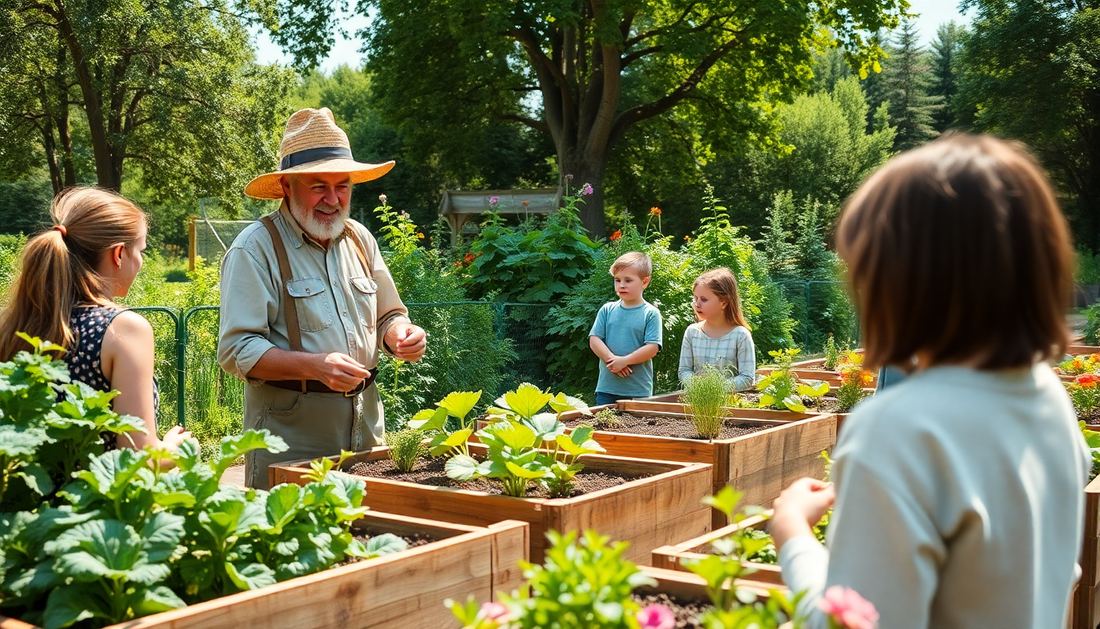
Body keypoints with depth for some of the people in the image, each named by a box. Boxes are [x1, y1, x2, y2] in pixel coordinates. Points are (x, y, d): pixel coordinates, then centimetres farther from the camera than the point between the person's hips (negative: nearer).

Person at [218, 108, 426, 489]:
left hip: (365, 424, 6)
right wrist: (314, 366, -27)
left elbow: (387, 316, 20)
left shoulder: (359, 239, 10)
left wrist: (400, 333, -4)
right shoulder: (256, 249, -9)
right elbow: (236, 350, -15)